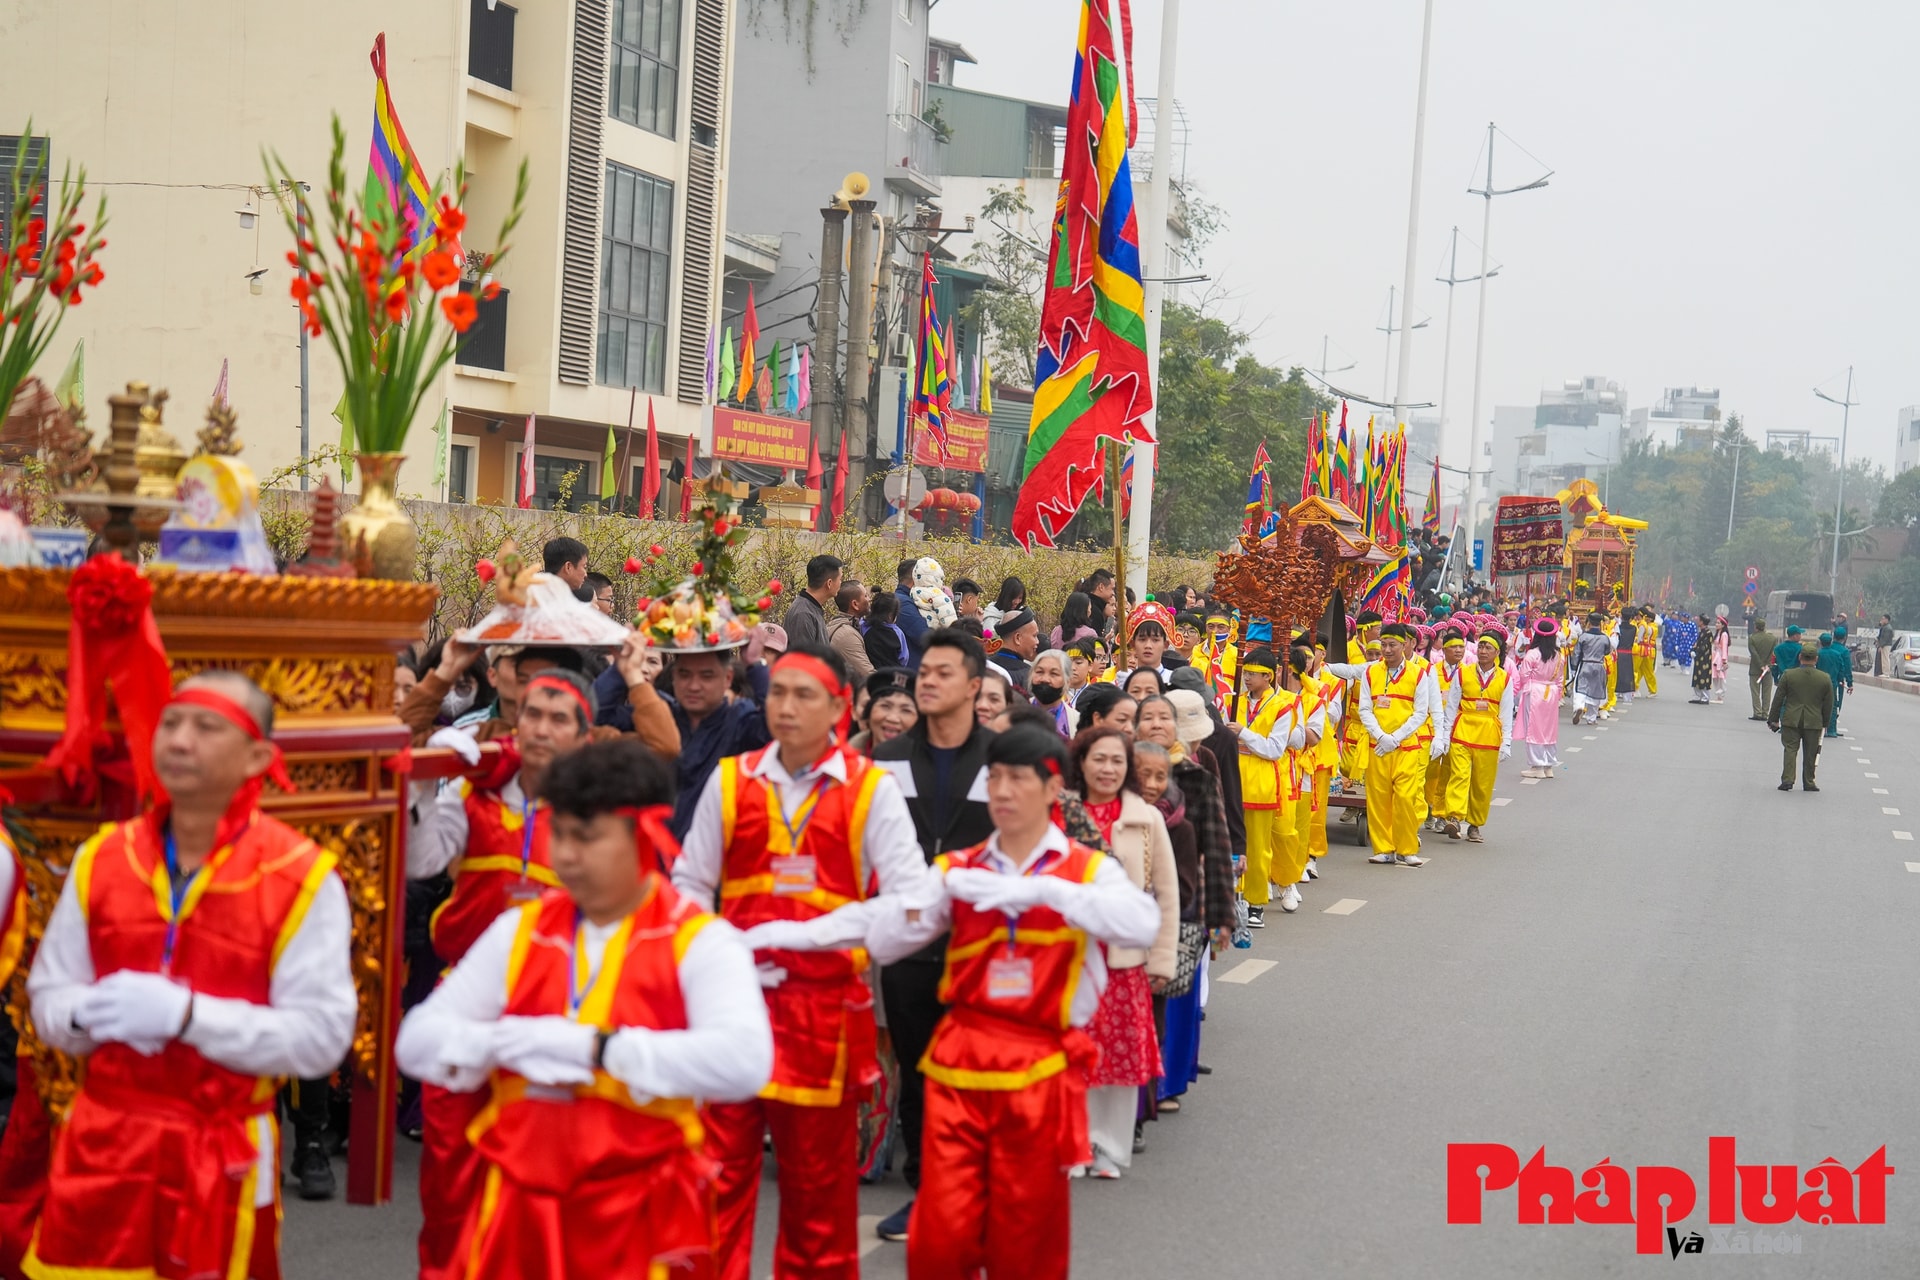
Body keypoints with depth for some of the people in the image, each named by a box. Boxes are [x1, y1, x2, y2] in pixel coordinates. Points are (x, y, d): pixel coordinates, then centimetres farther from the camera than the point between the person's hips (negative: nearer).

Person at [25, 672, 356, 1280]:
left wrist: (186, 1014, -23)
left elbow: (322, 1037, -15)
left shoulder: (301, 878, -9)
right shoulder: (101, 858, 4)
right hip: (100, 1148, 3)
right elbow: (49, 999, 9)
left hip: (222, 1156, -3)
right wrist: (89, 1015, -14)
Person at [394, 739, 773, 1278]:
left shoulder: (699, 942, -5)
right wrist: (507, 1043, -14)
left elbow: (743, 1061, -23)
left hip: (637, 1216, -4)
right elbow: (417, 1040, 6)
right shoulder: (521, 931, 10)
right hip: (517, 1206, 4)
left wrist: (597, 1048, -22)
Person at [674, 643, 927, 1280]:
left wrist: (803, 933, -14)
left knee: (818, 1178, 11)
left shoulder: (872, 790, -3)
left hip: (824, 1007, -1)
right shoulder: (730, 780, 5)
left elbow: (909, 900, -8)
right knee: (717, 1168, 1)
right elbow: (688, 886, 9)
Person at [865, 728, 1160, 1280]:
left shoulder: (1089, 870, 2)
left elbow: (1143, 924, -19)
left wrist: (1042, 889, -24)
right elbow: (882, 943, 0)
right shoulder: (957, 869, 9)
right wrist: (940, 891, -17)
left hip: (1039, 1073, -2)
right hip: (959, 1067, 2)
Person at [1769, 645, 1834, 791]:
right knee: (1810, 754, 9)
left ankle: (1787, 780, -8)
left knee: (1790, 749, 3)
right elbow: (1828, 704, 4)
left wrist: (1773, 719, 7)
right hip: (1814, 722, 1)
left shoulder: (1788, 675, -5)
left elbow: (1778, 699, -1)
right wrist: (1825, 723, 16)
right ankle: (1808, 783, 16)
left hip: (1791, 720, -1)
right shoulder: (1825, 679, -2)